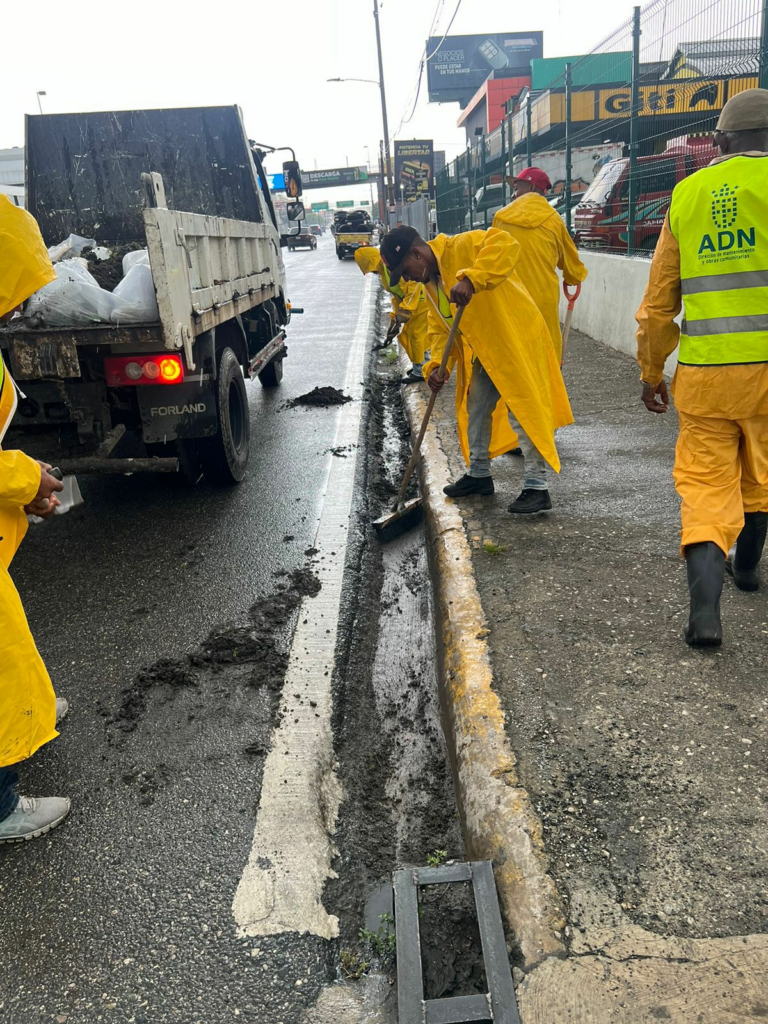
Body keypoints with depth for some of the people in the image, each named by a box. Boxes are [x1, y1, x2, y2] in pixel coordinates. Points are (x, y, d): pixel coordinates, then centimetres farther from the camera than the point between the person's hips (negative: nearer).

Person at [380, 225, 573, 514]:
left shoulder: (461, 248, -19)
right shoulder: (430, 283, 8)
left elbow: (505, 245, -35)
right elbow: (440, 329, 9)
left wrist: (471, 280, -45)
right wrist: (437, 365, -9)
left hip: (515, 341, -10)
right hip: (482, 354, 10)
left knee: (523, 413, -7)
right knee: (474, 412, 18)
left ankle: (537, 488, 1)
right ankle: (479, 474, 35)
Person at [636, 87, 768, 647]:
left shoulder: (686, 195, 8)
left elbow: (659, 301, 10)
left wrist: (652, 372, 20)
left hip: (704, 372, 1)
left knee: (706, 484, 5)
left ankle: (705, 609, -10)